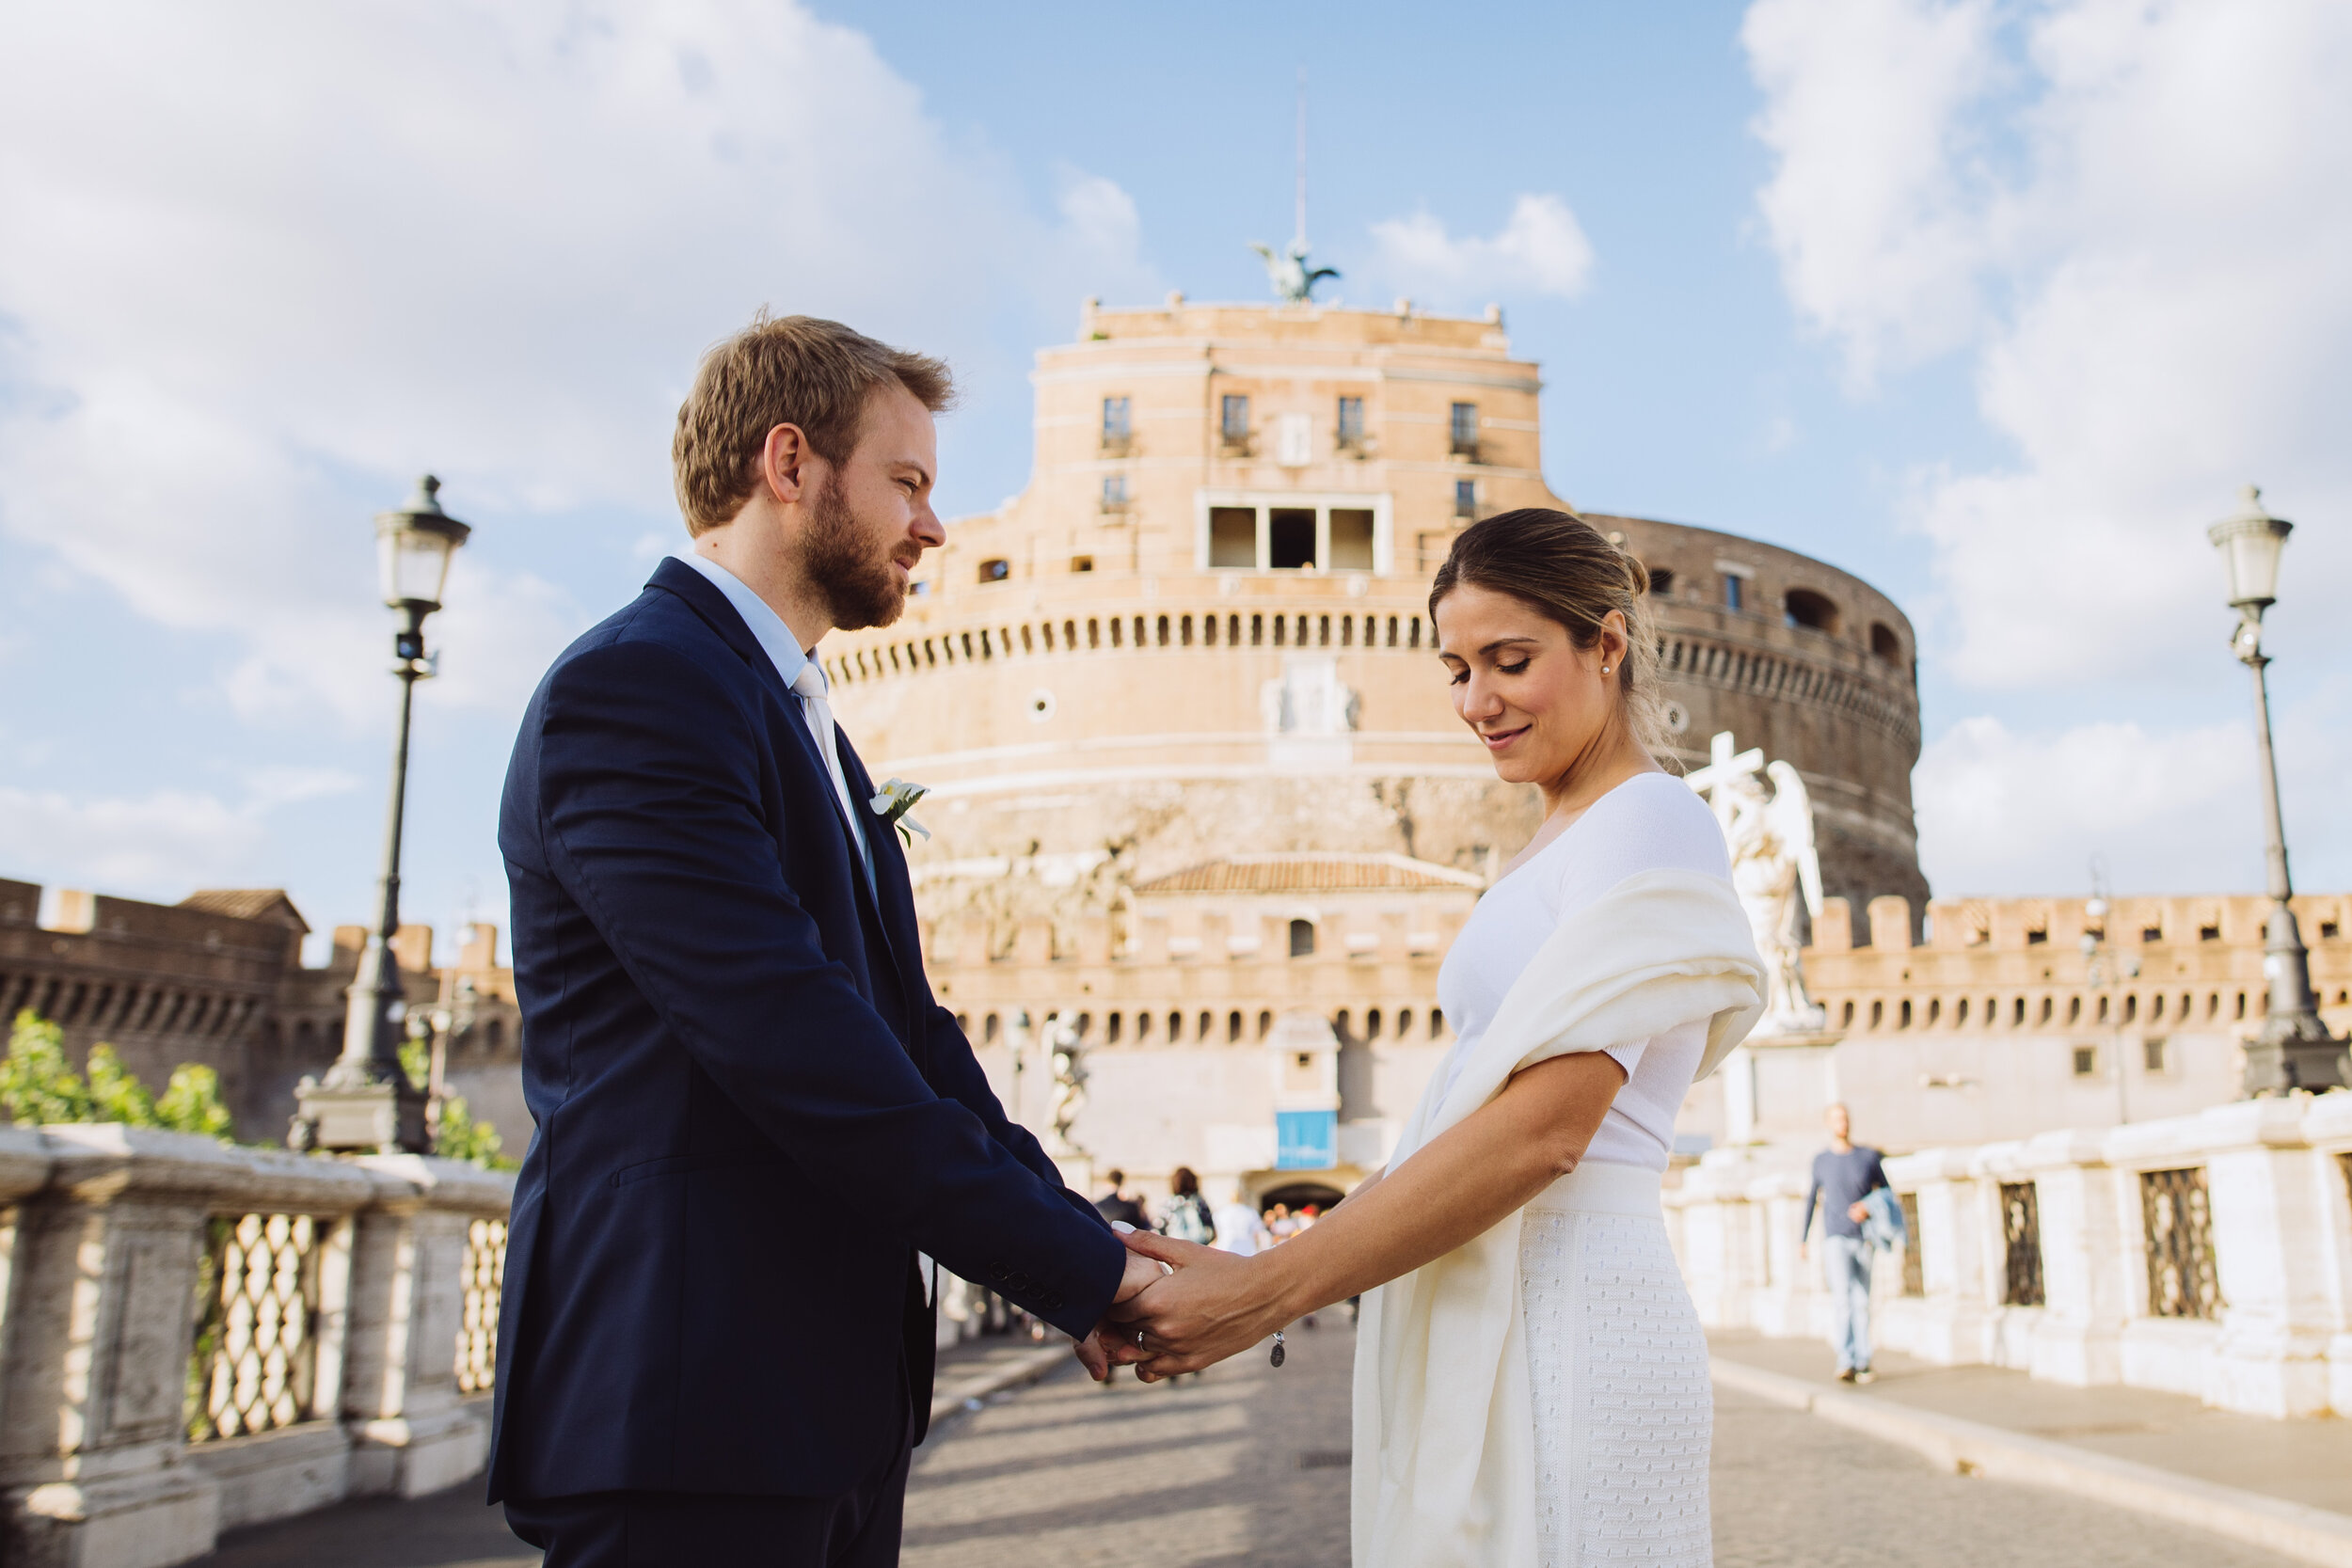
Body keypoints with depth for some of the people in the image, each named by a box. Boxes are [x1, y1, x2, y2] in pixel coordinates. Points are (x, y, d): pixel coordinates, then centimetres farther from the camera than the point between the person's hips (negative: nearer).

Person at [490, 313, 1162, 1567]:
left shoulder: (804, 728, 19)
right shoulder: (634, 685, -13)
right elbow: (788, 1040, -22)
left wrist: (1078, 1243, 1)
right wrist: (1076, 1271, -17)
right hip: (689, 1410, -9)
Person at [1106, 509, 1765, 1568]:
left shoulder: (1651, 824, -9)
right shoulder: (1552, 852, 19)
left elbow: (1544, 1127, -18)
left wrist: (1265, 1291, -18)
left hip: (1560, 1331, -8)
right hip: (1468, 1333, 8)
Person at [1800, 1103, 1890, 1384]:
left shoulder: (1870, 1157, 4)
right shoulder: (1820, 1161, 5)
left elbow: (1887, 1192, 9)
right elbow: (1811, 1199, 15)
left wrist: (1869, 1206, -12)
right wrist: (1803, 1239, 16)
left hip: (1864, 1239, 1)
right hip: (1835, 1238, -1)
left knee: (1862, 1301, 5)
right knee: (1842, 1297, -16)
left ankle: (1863, 1363, 16)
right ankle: (1846, 1363, -20)